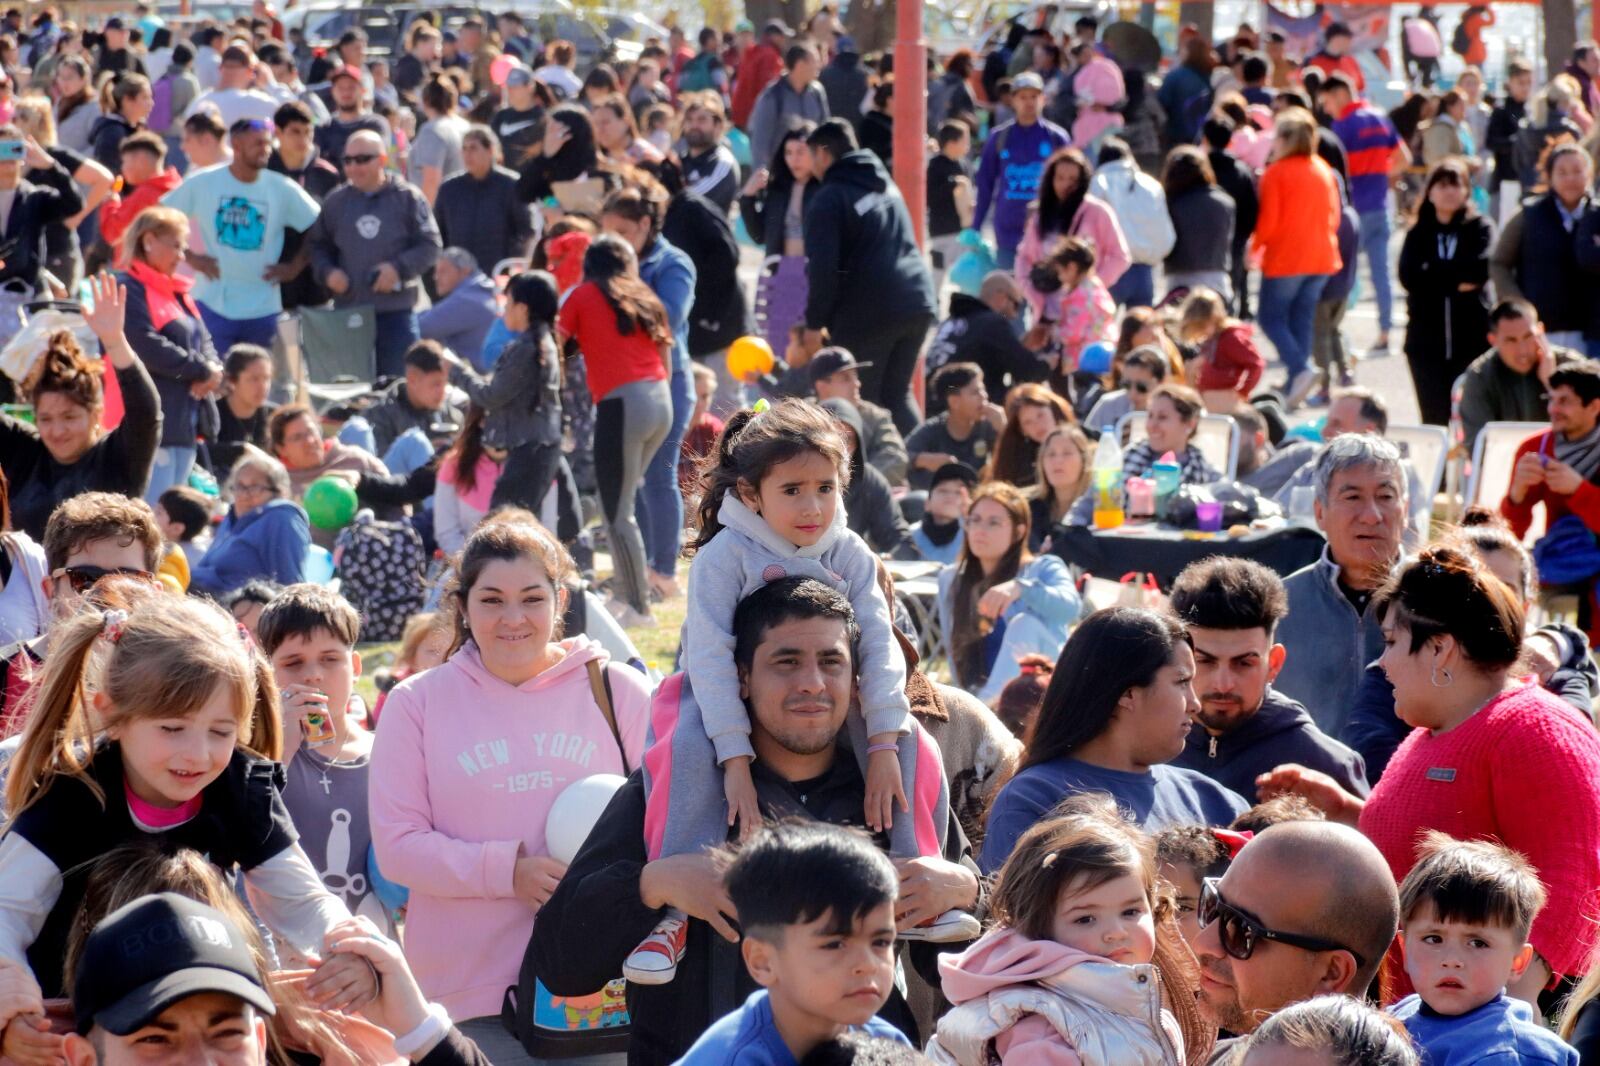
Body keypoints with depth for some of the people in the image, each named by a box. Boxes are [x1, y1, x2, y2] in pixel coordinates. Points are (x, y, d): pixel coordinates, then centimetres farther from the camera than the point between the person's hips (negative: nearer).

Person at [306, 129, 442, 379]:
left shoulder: (407, 197, -1)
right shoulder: (336, 201, 8)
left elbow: (430, 245, -2)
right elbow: (317, 245, 14)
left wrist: (399, 268, -16)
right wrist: (328, 272, -6)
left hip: (397, 311, -3)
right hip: (348, 310, 3)